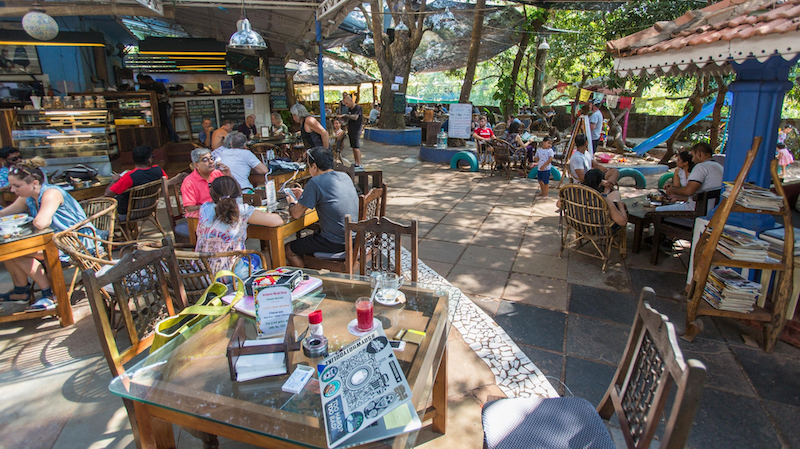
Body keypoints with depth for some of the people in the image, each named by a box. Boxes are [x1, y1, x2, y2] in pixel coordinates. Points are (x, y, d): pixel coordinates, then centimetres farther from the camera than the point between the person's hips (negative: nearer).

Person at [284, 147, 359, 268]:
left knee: (289, 250, 9)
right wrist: (304, 196, 27)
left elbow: (296, 214, -10)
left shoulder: (315, 182, -17)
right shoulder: (345, 176, 6)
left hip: (336, 243, -8)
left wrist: (291, 203, 12)